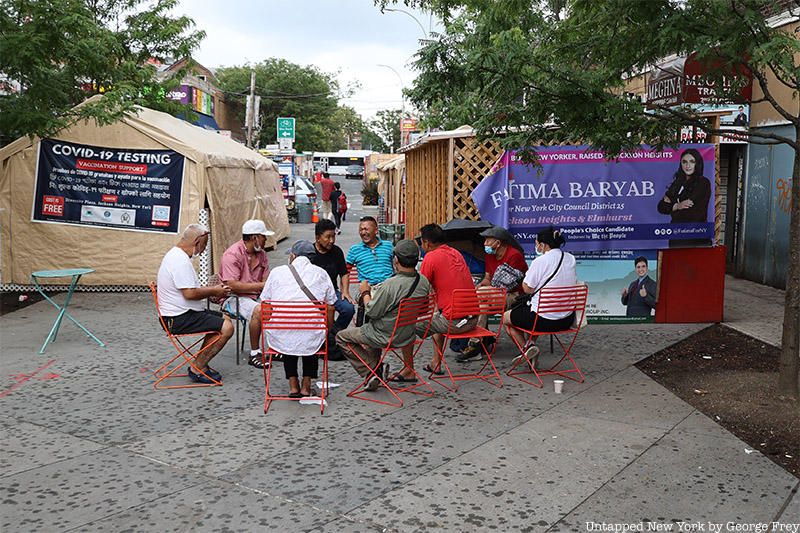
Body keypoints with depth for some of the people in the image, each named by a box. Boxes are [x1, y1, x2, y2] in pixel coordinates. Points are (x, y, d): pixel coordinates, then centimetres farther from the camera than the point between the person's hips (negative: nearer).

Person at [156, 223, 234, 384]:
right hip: (179, 319, -11)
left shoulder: (176, 255, 14)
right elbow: (190, 293, -26)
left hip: (179, 313, 11)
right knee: (226, 328, -16)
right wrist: (213, 291, -10)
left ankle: (200, 365, 15)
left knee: (225, 319, 16)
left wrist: (213, 290, 12)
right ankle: (197, 369, -5)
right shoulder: (180, 260, -21)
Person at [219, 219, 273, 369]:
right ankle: (254, 354, -22)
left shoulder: (261, 254, 9)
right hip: (234, 297, -7)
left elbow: (266, 281, 7)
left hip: (256, 295, 7)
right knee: (258, 310, -34)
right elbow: (232, 285, -23)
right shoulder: (232, 254, -15)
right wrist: (260, 285, -23)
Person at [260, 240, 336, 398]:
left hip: (280, 339, 0)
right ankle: (306, 385, 30)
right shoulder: (321, 274, 8)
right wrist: (326, 331, 26)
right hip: (310, 340, 0)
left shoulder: (277, 272, 6)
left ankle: (293, 385, 28)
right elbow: (330, 308, 9)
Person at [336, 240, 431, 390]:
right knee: (372, 328, 36)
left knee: (341, 337, 11)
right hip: (408, 336, 7)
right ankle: (377, 369, 28)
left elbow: (372, 312, -22)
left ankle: (371, 372, 5)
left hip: (386, 337, -7)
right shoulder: (424, 282, -9)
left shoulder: (390, 285, -31)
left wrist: (365, 292, -2)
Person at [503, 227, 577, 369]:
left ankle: (527, 347, 2)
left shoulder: (540, 261, -17)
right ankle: (530, 345, 27)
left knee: (506, 317, 17)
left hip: (543, 320, -7)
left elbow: (527, 289, -13)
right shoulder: (570, 259, 4)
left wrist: (526, 276, 7)